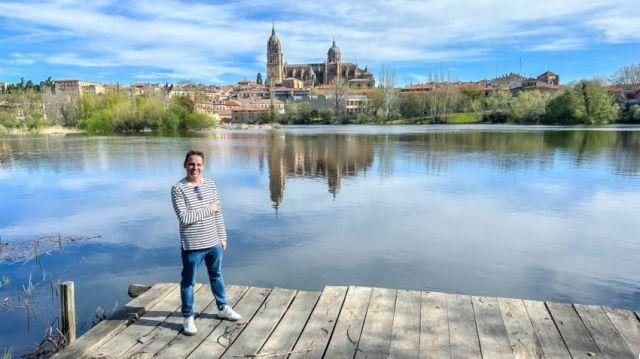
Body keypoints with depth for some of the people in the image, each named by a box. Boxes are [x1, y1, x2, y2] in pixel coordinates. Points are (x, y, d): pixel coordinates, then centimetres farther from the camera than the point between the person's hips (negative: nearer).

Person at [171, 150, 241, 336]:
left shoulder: (210, 184, 2)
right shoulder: (178, 188, -13)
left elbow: (218, 213, 7)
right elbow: (184, 218, -22)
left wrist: (222, 237, 7)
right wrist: (208, 209, -17)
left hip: (214, 243, 5)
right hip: (192, 246, -5)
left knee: (216, 276, 22)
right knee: (188, 282, 11)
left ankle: (223, 308, 40)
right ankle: (188, 317, 29)